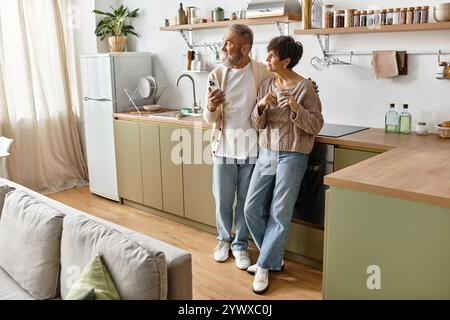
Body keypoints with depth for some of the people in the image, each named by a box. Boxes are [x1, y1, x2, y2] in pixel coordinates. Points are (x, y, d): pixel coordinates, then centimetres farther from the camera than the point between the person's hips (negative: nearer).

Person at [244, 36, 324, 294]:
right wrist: (261, 106, -13)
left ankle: (264, 267, 14)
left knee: (280, 214, -1)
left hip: (292, 157, -6)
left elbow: (316, 126, -10)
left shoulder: (305, 87, -9)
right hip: (266, 154, 6)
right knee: (252, 209, 5)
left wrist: (296, 107, -25)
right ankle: (274, 257, 24)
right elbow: (258, 125, 7)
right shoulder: (267, 85, 7)